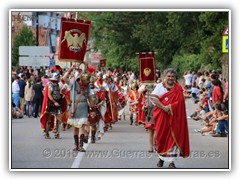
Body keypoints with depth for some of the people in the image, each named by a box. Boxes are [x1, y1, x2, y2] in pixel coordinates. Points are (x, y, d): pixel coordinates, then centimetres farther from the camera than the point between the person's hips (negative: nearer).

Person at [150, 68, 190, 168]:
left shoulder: (178, 88, 5)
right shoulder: (159, 86, 5)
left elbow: (179, 103, -3)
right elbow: (153, 98, -7)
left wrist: (169, 107, -17)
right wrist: (163, 107, -17)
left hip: (174, 117, -1)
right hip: (161, 116, 1)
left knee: (173, 137, -6)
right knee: (161, 136, 5)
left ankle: (171, 161, -6)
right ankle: (161, 157, 22)